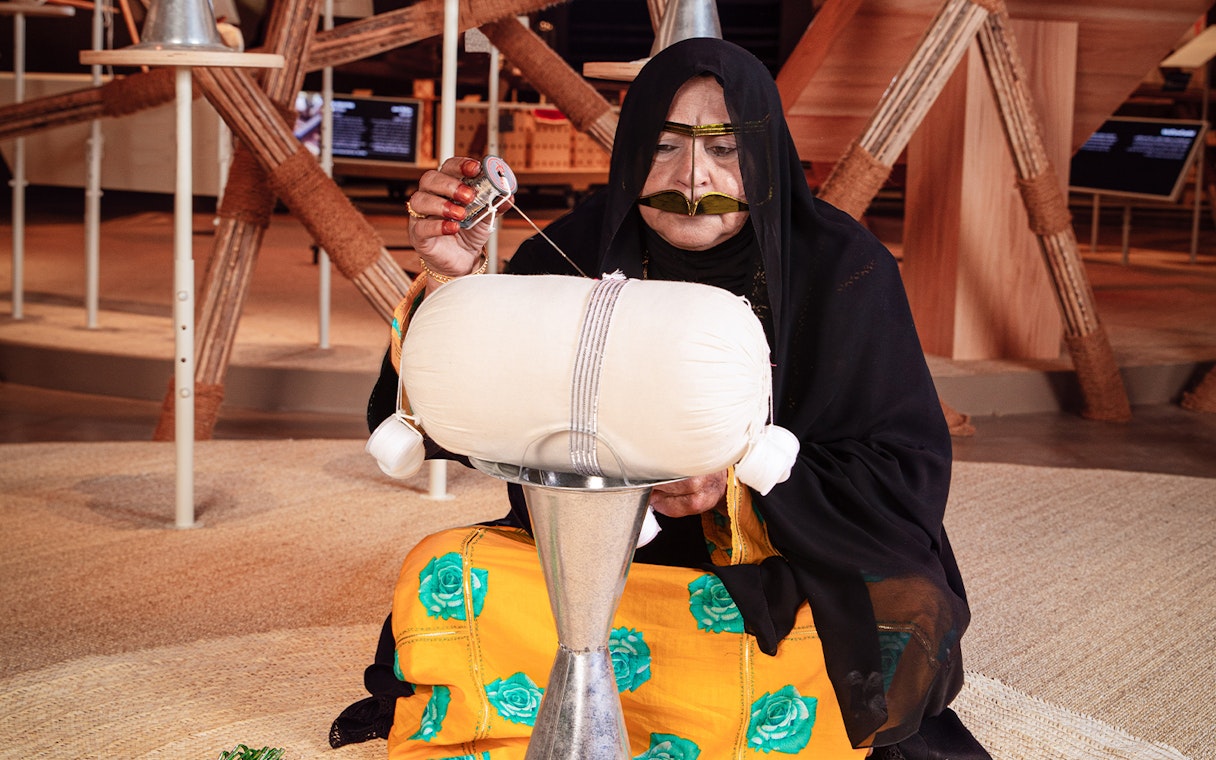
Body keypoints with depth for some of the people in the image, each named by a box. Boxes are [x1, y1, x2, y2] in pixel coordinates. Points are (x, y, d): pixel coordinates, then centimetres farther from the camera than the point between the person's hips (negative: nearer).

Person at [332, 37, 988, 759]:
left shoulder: (842, 267, -11)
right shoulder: (576, 252, -5)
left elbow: (908, 471, -12)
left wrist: (741, 482, -26)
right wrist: (453, 281, -24)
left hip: (799, 578, -1)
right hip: (603, 556, 2)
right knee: (438, 578, -19)